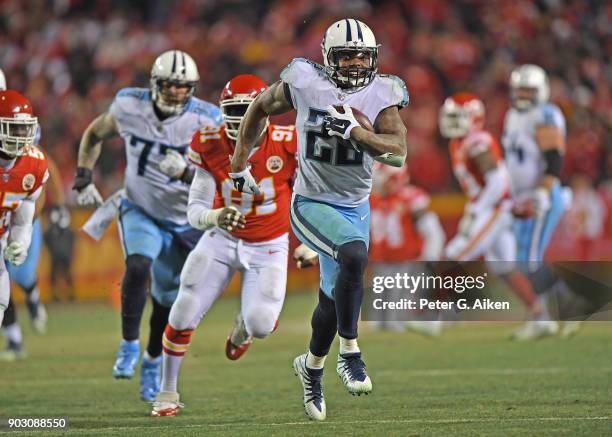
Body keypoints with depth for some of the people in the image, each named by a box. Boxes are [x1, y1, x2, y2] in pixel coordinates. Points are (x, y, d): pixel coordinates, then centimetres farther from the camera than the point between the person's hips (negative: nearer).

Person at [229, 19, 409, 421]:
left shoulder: (382, 95, -9)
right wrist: (240, 162, 9)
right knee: (354, 255, -32)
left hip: (355, 208, 4)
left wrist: (354, 131, -35)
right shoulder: (305, 83, -12)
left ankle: (312, 366, 43)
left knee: (335, 298, 14)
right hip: (311, 204, -4)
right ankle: (350, 354, -19)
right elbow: (261, 107, 6)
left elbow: (399, 153, -21)